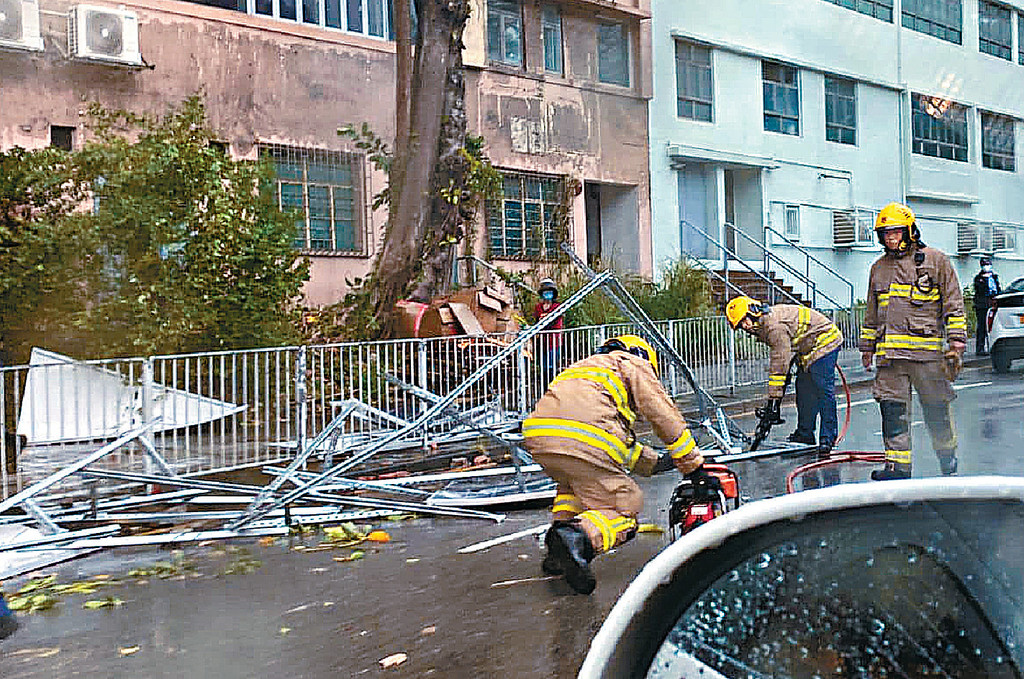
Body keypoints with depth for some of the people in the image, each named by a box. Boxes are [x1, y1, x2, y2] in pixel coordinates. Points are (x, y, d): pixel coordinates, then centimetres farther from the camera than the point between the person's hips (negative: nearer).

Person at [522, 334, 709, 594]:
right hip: (585, 442, -7)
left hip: (536, 437, 7)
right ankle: (578, 538, -22)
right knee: (624, 509, 7)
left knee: (574, 481, 36)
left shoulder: (584, 367, 42)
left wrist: (656, 463, 48)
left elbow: (622, 437, 46)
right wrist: (696, 470, 26)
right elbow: (668, 420, 19)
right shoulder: (634, 364, 23)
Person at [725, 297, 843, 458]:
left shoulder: (774, 325, -30)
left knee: (824, 391, -14)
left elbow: (780, 364, -31)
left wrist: (774, 399, -30)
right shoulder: (762, 325, 1)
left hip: (824, 342, -10)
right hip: (807, 349, 10)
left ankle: (828, 438, -11)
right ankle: (805, 434, 18)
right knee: (803, 390, 10)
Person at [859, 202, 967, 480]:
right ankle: (898, 464, 7)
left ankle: (947, 456, 28)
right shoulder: (879, 268, 16)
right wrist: (867, 346, 21)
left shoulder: (935, 260, 3)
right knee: (892, 408, 0)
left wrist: (957, 341, -6)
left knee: (936, 409, 6)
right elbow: (871, 313, 23)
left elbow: (954, 303, 1)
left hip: (927, 350, -4)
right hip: (889, 352, 4)